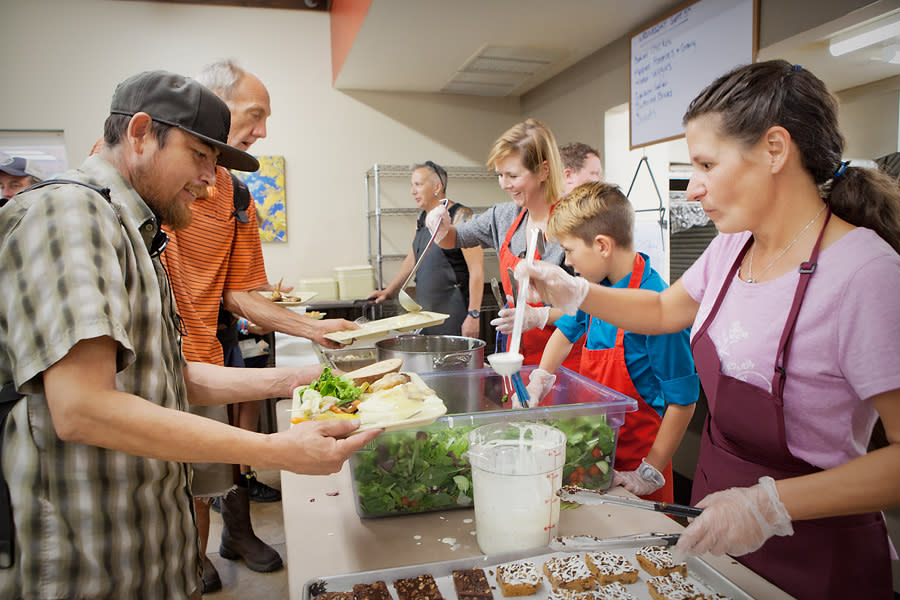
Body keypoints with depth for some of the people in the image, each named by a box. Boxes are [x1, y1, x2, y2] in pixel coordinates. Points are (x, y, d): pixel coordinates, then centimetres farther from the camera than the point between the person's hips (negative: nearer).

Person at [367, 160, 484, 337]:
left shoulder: (460, 217, -11)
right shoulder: (422, 218, 14)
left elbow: (476, 270, -16)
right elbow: (411, 259, 26)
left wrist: (473, 315, -20)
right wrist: (388, 291, 24)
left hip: (454, 311, -7)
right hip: (424, 310, 7)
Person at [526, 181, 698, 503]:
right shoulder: (598, 286, -1)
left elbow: (683, 400, -22)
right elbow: (568, 330, 20)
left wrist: (650, 472, -18)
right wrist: (537, 384, 17)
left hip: (633, 460, -7)